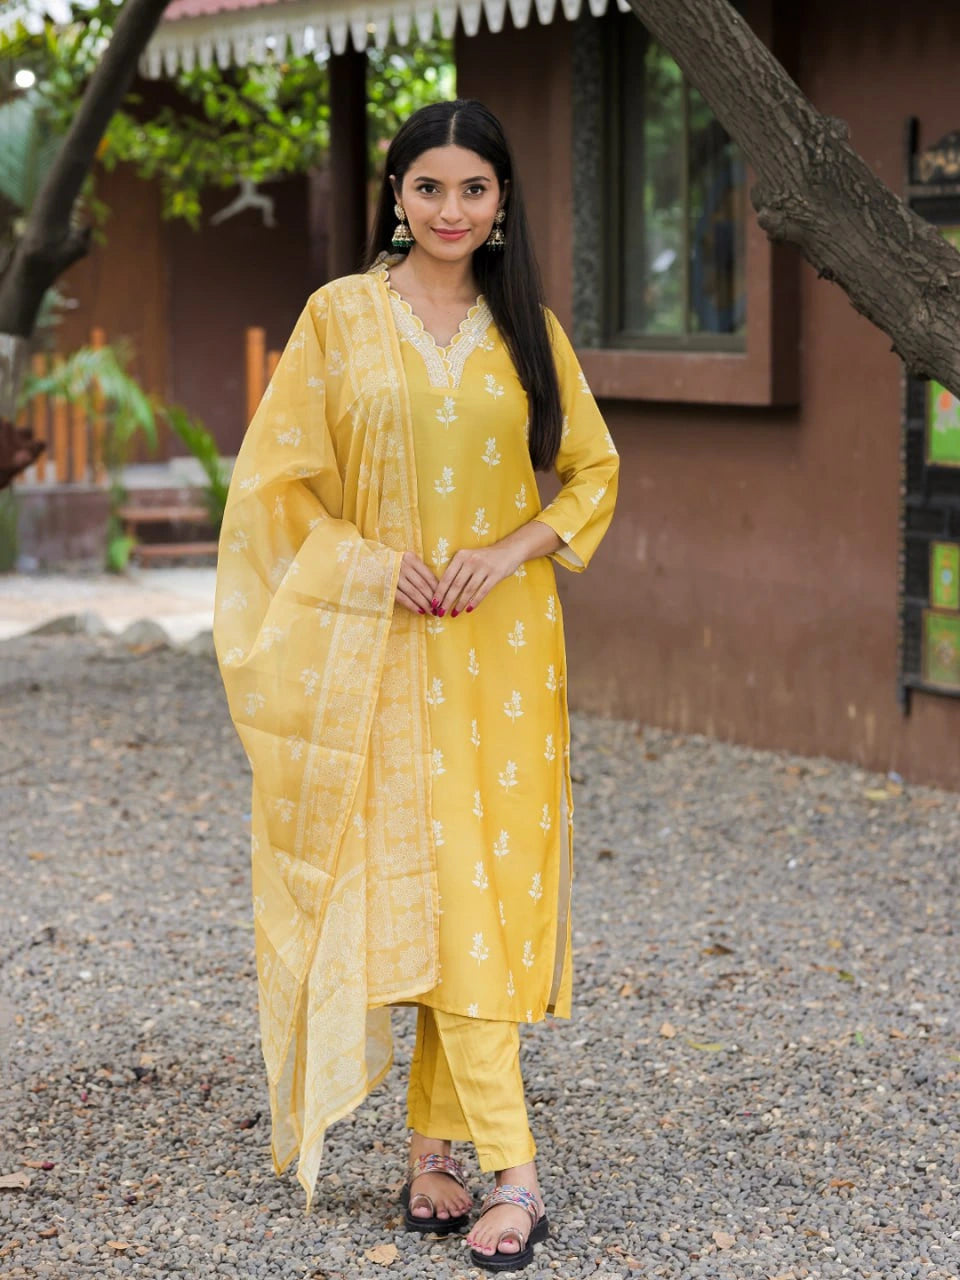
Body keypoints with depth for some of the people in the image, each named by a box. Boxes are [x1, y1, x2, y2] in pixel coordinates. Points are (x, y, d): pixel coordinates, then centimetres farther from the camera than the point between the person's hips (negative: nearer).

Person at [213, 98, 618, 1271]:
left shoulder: (526, 328, 9)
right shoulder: (340, 316, 1)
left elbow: (594, 469, 12)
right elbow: (276, 479, 2)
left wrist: (513, 549, -5)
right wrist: (374, 561, -11)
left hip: (506, 642, 3)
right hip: (390, 645, -3)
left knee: (481, 890, 3)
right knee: (441, 886, -9)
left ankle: (431, 1154, 15)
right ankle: (511, 1175, -9)